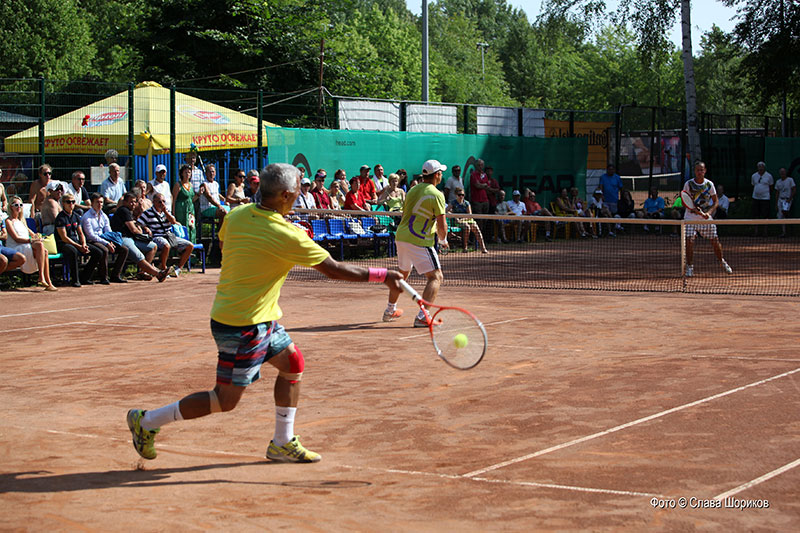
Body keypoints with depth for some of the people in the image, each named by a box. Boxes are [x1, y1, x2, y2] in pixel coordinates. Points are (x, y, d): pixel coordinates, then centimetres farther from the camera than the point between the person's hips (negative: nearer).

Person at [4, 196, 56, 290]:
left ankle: (48, 282, -28)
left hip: (28, 247, 7)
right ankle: (41, 277, -39)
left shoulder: (21, 220, 28)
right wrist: (31, 240, -18)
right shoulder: (9, 221, 3)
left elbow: (31, 234, 24)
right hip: (16, 249, -7)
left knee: (45, 252, -24)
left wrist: (35, 236, 0)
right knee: (40, 245, -32)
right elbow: (16, 238, -8)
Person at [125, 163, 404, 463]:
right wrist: (383, 276, -8)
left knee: (292, 362, 18)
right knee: (226, 400, 2)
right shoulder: (287, 236, -23)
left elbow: (223, 245, 18)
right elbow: (334, 270, -16)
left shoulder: (236, 216, -3)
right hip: (244, 326, -9)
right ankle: (148, 421, 10)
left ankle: (282, 443, 26)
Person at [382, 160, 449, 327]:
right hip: (419, 241, -8)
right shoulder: (436, 195, -10)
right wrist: (443, 240, 7)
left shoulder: (412, 190, 13)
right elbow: (441, 224, -12)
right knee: (436, 277, -5)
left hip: (401, 236, 8)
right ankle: (422, 316, -18)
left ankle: (390, 310, 38)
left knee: (402, 274, 27)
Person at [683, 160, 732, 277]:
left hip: (706, 218, 1)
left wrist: (708, 212, -13)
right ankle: (689, 267, -1)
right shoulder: (688, 184, -4)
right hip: (691, 218, -1)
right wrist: (694, 209, -22)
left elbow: (716, 202, 4)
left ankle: (722, 262, 26)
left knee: (715, 241, 2)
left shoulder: (709, 184, 0)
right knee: (689, 241, -13)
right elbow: (684, 203, -4)